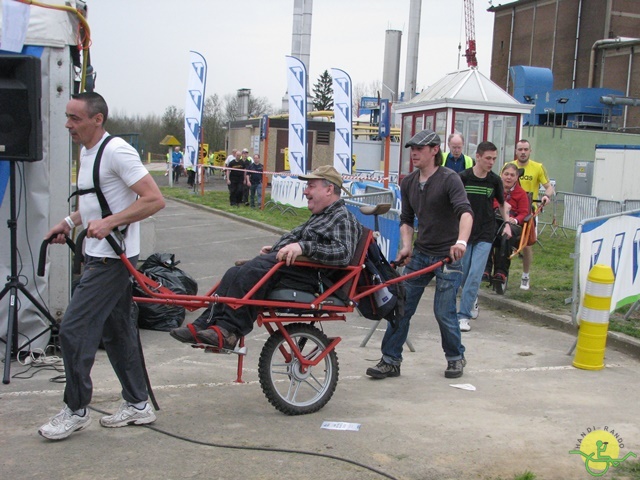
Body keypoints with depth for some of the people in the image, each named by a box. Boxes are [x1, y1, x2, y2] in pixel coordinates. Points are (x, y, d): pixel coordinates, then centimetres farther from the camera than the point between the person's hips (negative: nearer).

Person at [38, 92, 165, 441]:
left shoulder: (117, 151, -16)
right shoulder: (86, 153, 14)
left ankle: (76, 411, 8)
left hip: (111, 259, -10)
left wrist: (108, 223, -28)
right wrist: (68, 223, 14)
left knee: (73, 330, -7)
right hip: (99, 256, 10)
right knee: (116, 332, 14)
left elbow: (154, 200, -22)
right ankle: (137, 405, 24)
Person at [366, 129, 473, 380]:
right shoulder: (408, 183, 6)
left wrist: (461, 241, -45)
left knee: (444, 312, -2)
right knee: (400, 307, 1)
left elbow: (465, 211, -28)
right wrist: (407, 246, -4)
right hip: (420, 254, 6)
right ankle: (390, 361, 11)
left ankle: (456, 357, 23)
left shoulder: (449, 179, -13)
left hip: (448, 256, -5)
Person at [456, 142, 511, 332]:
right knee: (463, 274, 8)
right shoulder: (463, 177, -7)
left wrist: (507, 223, 5)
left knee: (475, 275, -8)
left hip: (485, 235, 0)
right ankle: (471, 301, 35)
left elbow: (502, 203, 16)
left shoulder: (495, 180, 0)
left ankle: (464, 315, -4)